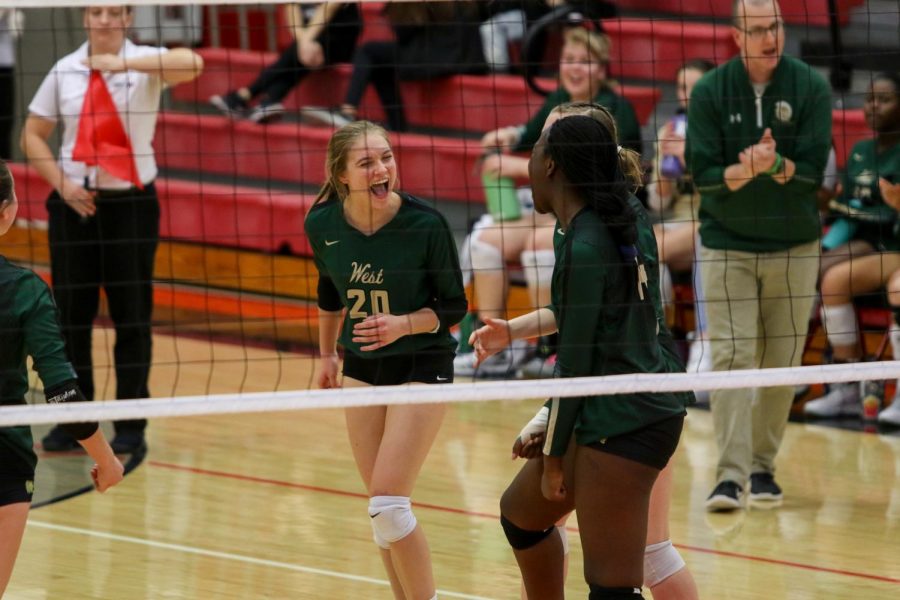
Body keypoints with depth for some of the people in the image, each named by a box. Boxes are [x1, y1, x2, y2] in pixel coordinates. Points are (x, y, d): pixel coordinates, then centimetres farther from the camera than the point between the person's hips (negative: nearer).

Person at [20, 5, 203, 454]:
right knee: (70, 315, 4)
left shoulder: (146, 62, -4)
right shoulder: (64, 71, 4)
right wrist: (62, 183, -4)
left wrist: (126, 64, -37)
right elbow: (33, 135, 11)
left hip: (130, 202, -3)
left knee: (132, 316, 1)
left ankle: (131, 425, 8)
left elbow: (191, 64, -26)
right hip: (74, 203, 3)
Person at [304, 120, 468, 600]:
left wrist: (404, 324, -27)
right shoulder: (322, 224, -10)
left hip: (422, 366, -5)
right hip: (361, 366, 5)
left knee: (387, 503, -14)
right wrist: (326, 355, 20)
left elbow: (453, 307, -10)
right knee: (381, 508, 8)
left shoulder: (426, 224, -22)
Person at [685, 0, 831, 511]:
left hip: (794, 247, 1)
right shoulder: (710, 92, -5)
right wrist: (743, 171, -27)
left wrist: (775, 164, -30)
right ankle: (731, 474, -15)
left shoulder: (811, 88, -5)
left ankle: (763, 466, 16)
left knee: (781, 362, 4)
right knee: (731, 356, -11)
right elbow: (702, 174, -9)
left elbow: (813, 170, -11)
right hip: (727, 246, -1)